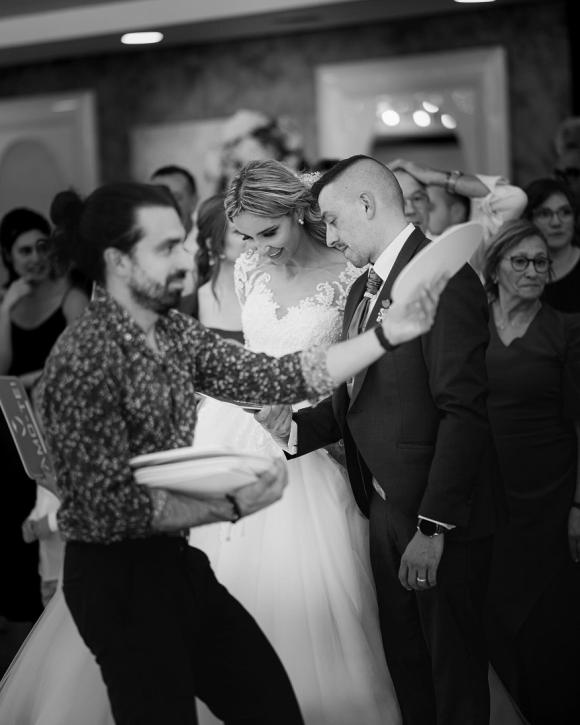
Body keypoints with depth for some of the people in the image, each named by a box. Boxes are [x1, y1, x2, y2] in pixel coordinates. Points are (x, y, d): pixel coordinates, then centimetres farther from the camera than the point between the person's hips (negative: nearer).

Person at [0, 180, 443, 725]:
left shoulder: (175, 332, 4)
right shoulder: (82, 360, -20)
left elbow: (278, 378, -1)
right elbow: (108, 509, -22)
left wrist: (388, 333, -5)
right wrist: (232, 505, -23)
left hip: (177, 561, 8)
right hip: (119, 577, -8)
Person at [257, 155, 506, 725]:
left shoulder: (443, 278, -17)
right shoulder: (362, 290, 12)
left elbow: (464, 412, -22)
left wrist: (433, 528, -23)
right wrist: (297, 427, -6)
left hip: (442, 514, -8)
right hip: (385, 507, 8)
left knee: (453, 664, 7)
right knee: (403, 656, 19)